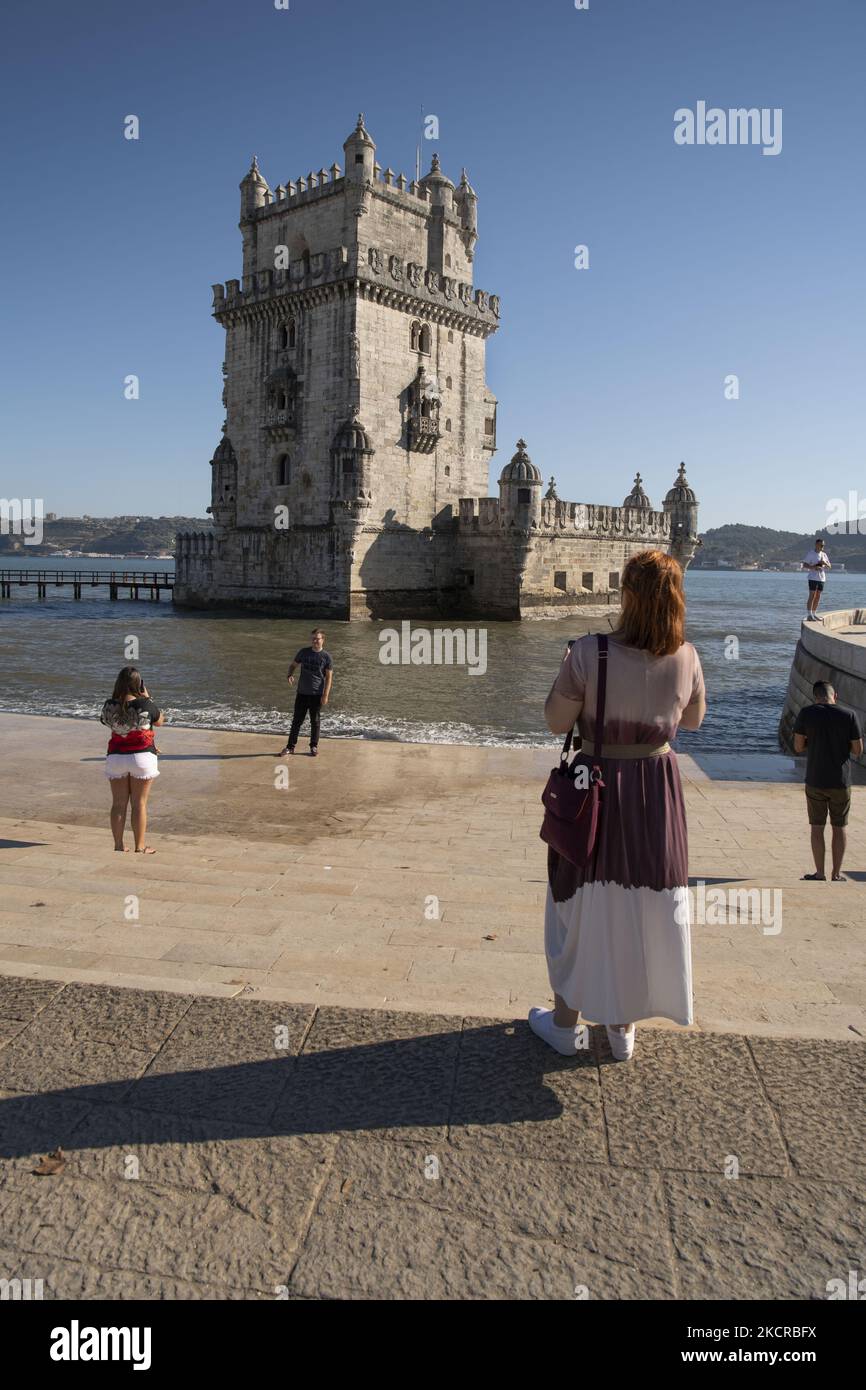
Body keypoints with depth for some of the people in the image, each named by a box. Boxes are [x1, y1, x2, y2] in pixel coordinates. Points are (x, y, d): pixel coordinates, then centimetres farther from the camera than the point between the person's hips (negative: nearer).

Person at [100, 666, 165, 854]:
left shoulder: (109, 706, -4)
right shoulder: (145, 704, -13)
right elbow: (160, 721, 5)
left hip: (116, 757, 3)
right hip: (142, 756, -3)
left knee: (118, 804, 10)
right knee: (139, 804, 4)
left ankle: (119, 845, 15)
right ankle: (140, 847, 9)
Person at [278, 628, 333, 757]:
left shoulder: (326, 656, -5)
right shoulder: (304, 652, 3)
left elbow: (329, 677, -4)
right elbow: (293, 665, 14)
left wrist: (326, 695, -11)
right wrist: (290, 675, -9)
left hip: (317, 694, -2)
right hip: (302, 693, 3)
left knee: (315, 721, 7)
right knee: (296, 720, 6)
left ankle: (314, 747, 20)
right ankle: (290, 746, 12)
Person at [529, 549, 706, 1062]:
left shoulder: (589, 652, -21)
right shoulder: (686, 657, -9)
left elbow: (557, 721, -11)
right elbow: (694, 718, 8)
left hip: (597, 785, -3)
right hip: (658, 787, 3)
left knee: (583, 903, 14)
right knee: (647, 904, 17)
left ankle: (565, 1020, 29)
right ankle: (624, 1028, 32)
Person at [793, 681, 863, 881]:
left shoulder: (806, 714, -7)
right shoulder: (849, 715, -7)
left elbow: (798, 747, -4)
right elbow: (858, 750, -3)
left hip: (815, 781, 0)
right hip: (841, 781, 1)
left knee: (817, 827, 9)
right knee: (839, 827, 12)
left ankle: (820, 873, 12)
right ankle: (836, 874, 18)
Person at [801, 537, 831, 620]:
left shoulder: (824, 554, 14)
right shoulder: (811, 554, -4)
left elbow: (829, 567, 16)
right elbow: (804, 565, -9)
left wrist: (825, 563, -7)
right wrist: (814, 567, -22)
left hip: (822, 578, 6)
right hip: (813, 578, -6)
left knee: (818, 597, 8)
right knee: (812, 596, -10)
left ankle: (814, 614, 16)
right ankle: (809, 615, -11)